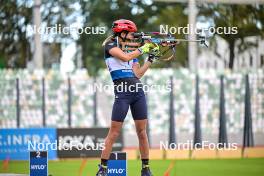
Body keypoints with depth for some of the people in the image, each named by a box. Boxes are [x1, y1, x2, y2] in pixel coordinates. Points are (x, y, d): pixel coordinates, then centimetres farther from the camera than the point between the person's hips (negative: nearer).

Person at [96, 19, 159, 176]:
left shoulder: (132, 50, 19)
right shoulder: (111, 46, 2)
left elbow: (138, 74, 12)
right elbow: (125, 57, -16)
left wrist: (151, 58, 8)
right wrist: (143, 49, -6)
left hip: (138, 92, 6)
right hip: (122, 92, -6)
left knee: (142, 132, 5)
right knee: (114, 132, -6)